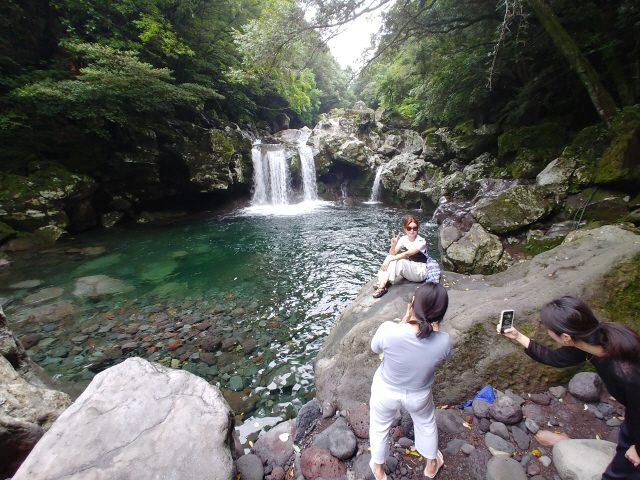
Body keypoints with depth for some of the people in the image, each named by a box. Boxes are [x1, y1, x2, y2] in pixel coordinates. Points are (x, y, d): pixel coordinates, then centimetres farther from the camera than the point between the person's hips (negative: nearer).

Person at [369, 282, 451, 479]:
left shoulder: (388, 330, -38)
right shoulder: (443, 341, -31)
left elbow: (375, 347, -13)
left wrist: (405, 320, -15)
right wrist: (435, 327, -8)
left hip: (386, 391, -1)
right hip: (418, 395, 1)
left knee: (379, 427, 29)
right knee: (426, 424, 35)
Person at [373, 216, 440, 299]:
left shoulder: (421, 242, -18)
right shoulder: (403, 239, -2)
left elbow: (407, 254, -29)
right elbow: (392, 253, -12)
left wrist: (390, 260, -35)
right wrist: (393, 244, -33)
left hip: (420, 272, -6)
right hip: (408, 269, 6)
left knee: (398, 261, -31)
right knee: (391, 258, -18)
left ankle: (382, 286, -33)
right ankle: (382, 281, -29)